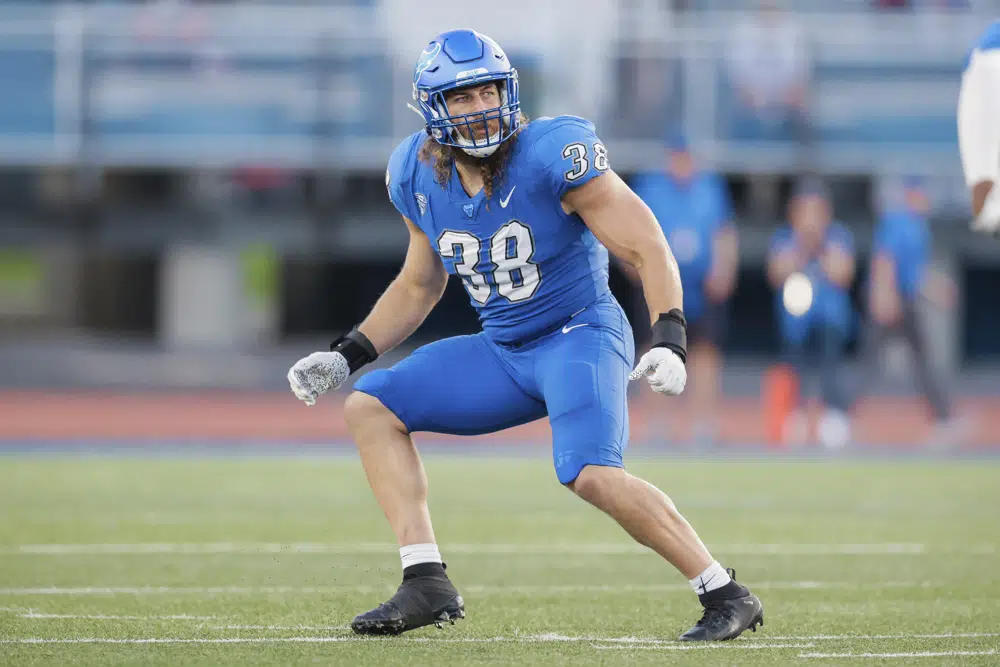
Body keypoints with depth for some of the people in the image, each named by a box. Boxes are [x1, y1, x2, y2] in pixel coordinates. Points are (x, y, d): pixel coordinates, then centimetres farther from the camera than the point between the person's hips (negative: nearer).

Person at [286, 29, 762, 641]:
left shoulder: (555, 156, -19)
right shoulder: (420, 178, 0)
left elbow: (648, 249, -17)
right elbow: (418, 287, 18)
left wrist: (670, 343, -30)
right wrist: (346, 356, 11)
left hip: (580, 336, -7)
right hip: (502, 354, 7)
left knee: (592, 475, -30)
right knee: (371, 407, 0)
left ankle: (728, 596, -19)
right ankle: (427, 584, -7)